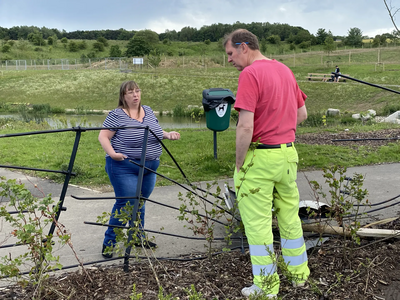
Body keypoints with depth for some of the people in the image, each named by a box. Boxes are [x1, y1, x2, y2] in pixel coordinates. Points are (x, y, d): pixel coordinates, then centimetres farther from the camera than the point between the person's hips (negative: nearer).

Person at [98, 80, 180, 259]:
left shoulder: (148, 111, 10)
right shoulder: (117, 115, -10)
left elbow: (155, 133, 22)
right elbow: (103, 136, -11)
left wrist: (167, 135, 5)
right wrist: (112, 153, -25)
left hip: (149, 168, 6)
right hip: (124, 167, -6)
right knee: (125, 203, -7)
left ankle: (139, 238, 31)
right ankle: (109, 242, 8)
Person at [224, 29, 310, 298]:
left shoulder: (250, 74, -15)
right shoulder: (285, 70, 10)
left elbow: (245, 127, -22)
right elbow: (302, 114, 18)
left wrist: (239, 164, -11)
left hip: (259, 157, -8)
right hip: (289, 154, 8)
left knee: (258, 223, 5)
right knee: (289, 216, 21)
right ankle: (299, 274, 35)